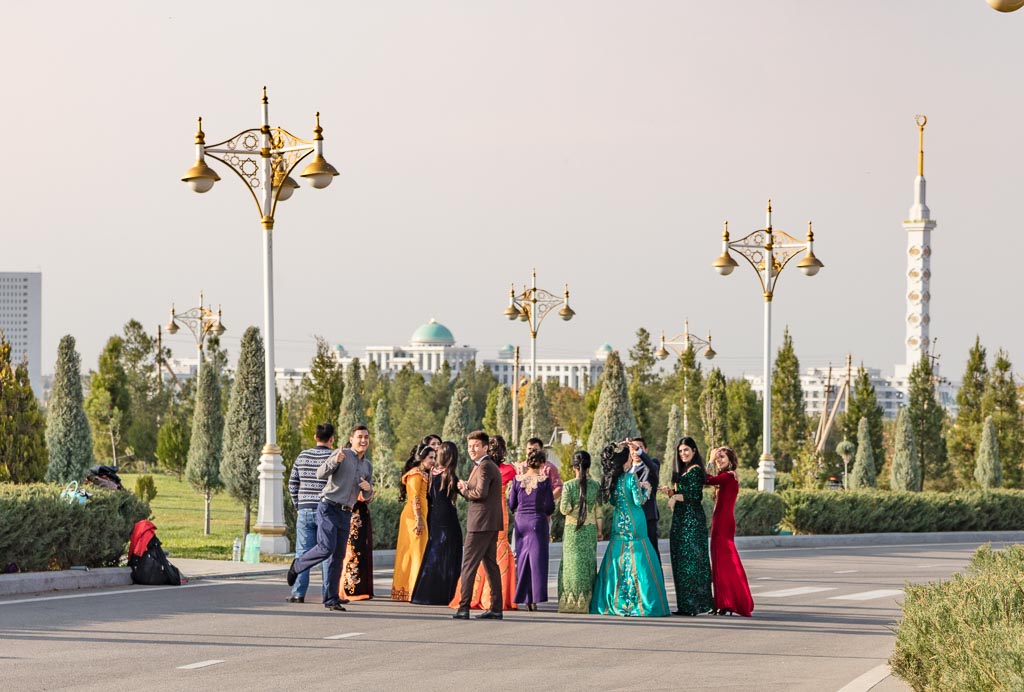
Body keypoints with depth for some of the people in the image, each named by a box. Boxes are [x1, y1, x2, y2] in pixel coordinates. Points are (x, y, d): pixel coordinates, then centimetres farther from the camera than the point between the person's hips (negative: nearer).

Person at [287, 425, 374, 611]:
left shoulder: (367, 466, 15)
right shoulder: (341, 454, -4)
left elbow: (367, 496, 21)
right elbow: (321, 474, -16)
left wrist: (368, 488, -4)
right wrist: (335, 461, -34)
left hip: (345, 514, 6)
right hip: (328, 508, -6)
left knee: (338, 556, 4)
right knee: (326, 548, -21)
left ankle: (331, 599, 5)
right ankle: (297, 566, 4)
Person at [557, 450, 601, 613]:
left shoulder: (568, 486, -8)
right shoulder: (595, 485, 0)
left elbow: (565, 508, -13)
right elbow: (598, 509, 5)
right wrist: (599, 528, 15)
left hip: (572, 529, -2)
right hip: (590, 528, 2)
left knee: (572, 562, 3)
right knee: (589, 562, 7)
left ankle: (571, 601, 0)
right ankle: (586, 601, 6)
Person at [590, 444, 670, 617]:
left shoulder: (611, 479, 6)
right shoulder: (631, 477, -14)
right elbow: (638, 501, -14)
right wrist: (646, 491, 5)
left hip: (618, 523, 7)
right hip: (634, 523, -7)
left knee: (617, 562, 10)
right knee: (637, 561, -2)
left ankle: (615, 603, 11)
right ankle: (638, 603, -4)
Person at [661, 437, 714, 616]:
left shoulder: (695, 470, -10)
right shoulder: (683, 470, 18)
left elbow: (696, 496, -17)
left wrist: (675, 496, -15)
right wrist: (671, 492, 2)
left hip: (692, 519, -10)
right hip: (681, 519, 10)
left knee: (689, 559, -9)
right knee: (681, 560, 8)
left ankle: (691, 605, -8)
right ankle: (686, 604, 9)